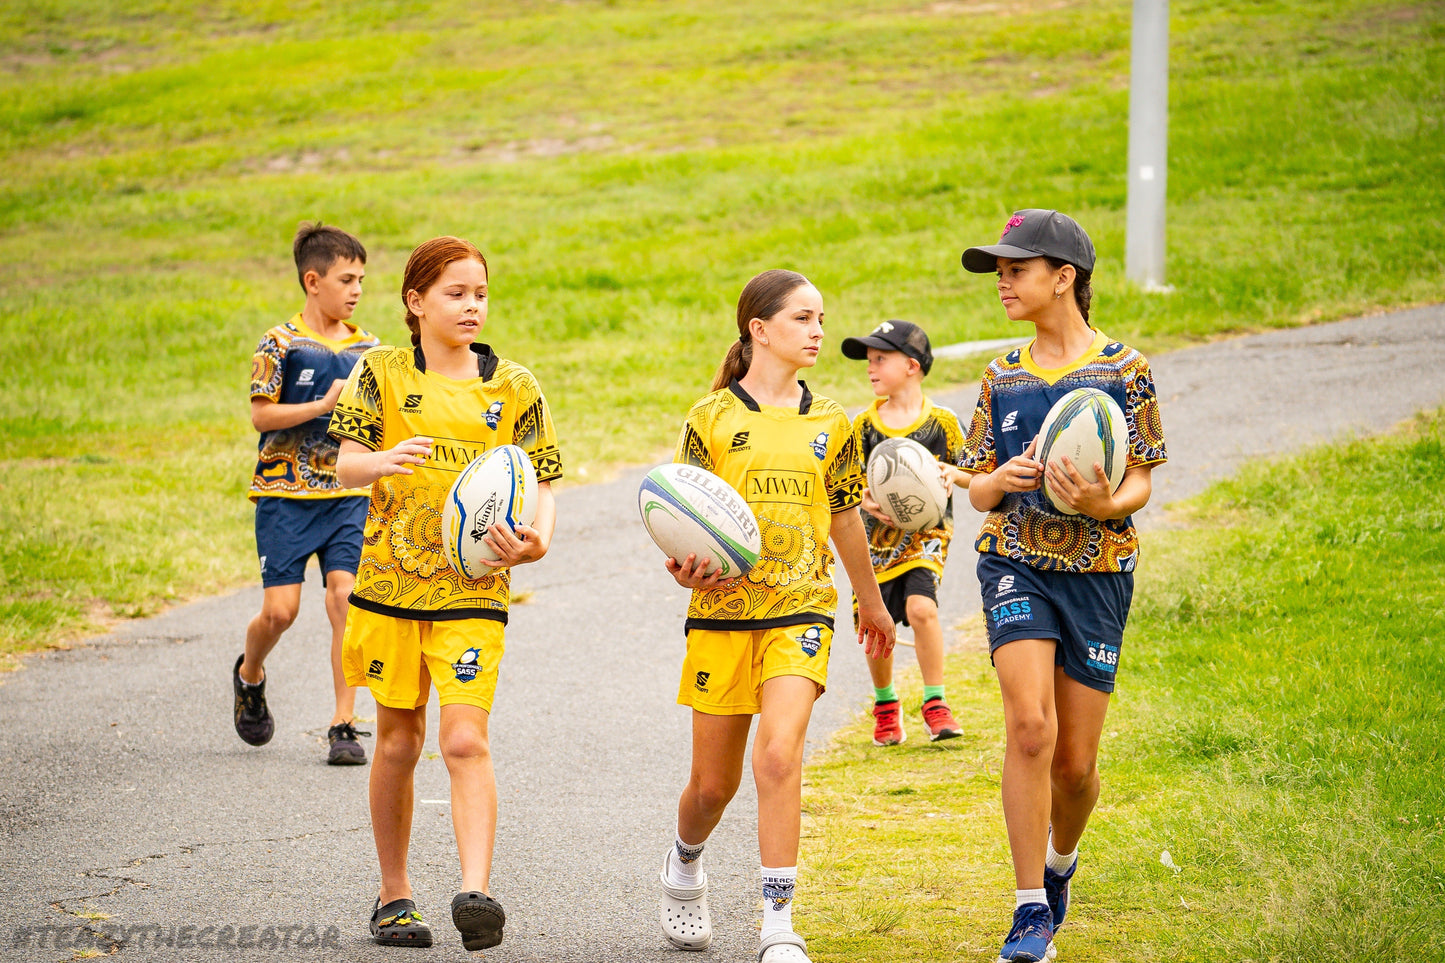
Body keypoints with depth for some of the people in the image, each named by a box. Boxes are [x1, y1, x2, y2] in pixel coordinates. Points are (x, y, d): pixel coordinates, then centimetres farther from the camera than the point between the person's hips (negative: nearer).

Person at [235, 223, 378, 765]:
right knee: (280, 609, -6)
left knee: (344, 598, -10)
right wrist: (325, 405, -18)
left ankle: (344, 725, -5)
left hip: (347, 494, 3)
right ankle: (249, 675, 29)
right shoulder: (281, 345, -6)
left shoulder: (366, 348, 8)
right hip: (286, 494, -3)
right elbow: (261, 415, -11)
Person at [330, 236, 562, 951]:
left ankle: (476, 892, -23)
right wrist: (386, 460, -30)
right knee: (398, 741, 8)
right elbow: (346, 465, -7)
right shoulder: (383, 372, 2)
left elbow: (542, 485, 5)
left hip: (474, 589, -1)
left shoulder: (514, 388, 5)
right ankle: (394, 895, 21)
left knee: (466, 739, -15)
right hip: (391, 579, 1)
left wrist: (537, 539, -17)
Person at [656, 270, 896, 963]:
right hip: (723, 610, 0)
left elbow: (845, 519, 20)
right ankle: (684, 865, 42)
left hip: (801, 610, 0)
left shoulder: (828, 424, 8)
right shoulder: (713, 418, 0)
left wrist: (872, 605, 29)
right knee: (714, 782, 8)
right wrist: (685, 567, -20)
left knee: (778, 755, -20)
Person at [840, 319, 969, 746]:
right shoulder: (864, 425, 2)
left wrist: (952, 472, -20)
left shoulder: (942, 421, -3)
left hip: (926, 534, -3)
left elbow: (973, 475, 2)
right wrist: (866, 501, -18)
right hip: (878, 536, 3)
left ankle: (935, 703, -10)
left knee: (920, 607, -23)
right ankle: (885, 704, 27)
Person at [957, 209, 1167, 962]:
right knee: (1029, 725, -21)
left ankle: (1060, 861, 36)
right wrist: (1003, 480, -12)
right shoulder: (1003, 377, 9)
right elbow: (978, 491, 12)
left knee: (1075, 762, 2)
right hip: (1015, 563, 1)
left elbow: (1141, 481, 0)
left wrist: (1105, 504, -22)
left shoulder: (1122, 369, 0)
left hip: (1096, 568, -1)